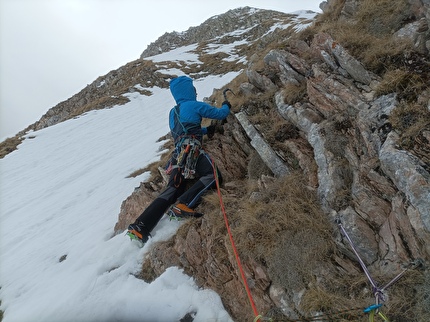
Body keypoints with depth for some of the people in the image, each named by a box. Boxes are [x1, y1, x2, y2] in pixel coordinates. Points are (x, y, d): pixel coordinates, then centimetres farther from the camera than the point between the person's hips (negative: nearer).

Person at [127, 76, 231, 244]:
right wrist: (226, 106, 36)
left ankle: (140, 227, -7)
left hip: (178, 153, 7)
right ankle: (184, 205, -29)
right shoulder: (195, 105, 7)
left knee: (172, 190, 2)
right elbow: (220, 114, 14)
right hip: (192, 150, -7)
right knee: (213, 175, -12)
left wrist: (205, 130, 39)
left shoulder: (172, 112, 28)